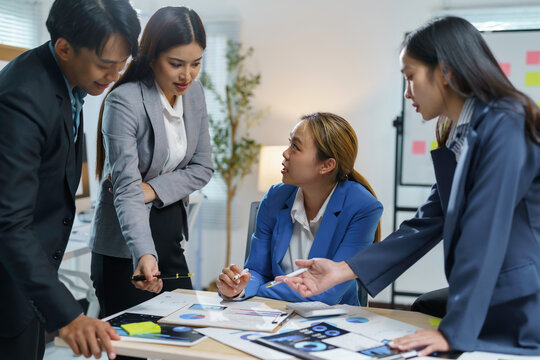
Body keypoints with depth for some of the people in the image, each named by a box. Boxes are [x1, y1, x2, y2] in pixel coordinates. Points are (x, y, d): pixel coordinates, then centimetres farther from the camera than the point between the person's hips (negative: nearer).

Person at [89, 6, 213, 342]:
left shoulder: (194, 93, 2)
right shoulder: (124, 101, -20)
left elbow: (203, 168, 3)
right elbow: (126, 188, -28)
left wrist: (153, 189, -14)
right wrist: (144, 254, -42)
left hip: (171, 237, 7)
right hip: (125, 248, -6)